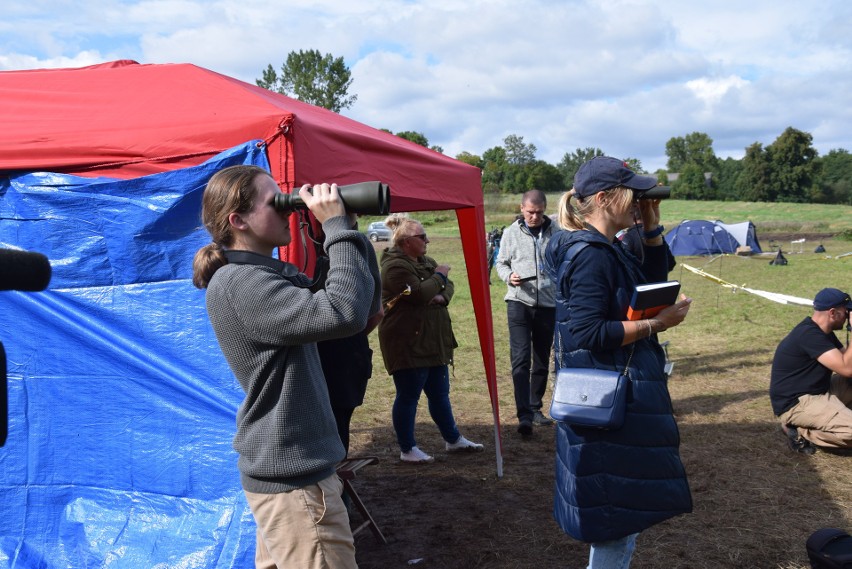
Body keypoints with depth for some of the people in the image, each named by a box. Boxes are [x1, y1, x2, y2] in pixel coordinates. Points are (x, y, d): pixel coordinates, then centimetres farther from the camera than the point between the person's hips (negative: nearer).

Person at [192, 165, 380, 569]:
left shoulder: (270, 274, 11)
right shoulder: (239, 283, -20)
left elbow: (365, 307, 10)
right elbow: (343, 314, -31)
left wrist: (350, 233, -2)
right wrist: (338, 228, -21)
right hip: (292, 476, -10)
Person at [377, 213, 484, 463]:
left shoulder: (425, 261, 14)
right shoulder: (395, 266, -16)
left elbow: (448, 285, 13)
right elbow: (419, 294, -25)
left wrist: (442, 296, -10)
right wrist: (439, 276, -9)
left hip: (433, 341, 9)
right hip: (407, 344, -9)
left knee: (439, 393, 19)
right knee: (408, 396, 1)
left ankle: (453, 439, 31)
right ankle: (407, 450, 13)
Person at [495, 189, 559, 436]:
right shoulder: (511, 232, 4)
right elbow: (501, 263, 12)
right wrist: (509, 276, -10)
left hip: (548, 304, 2)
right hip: (519, 302, -2)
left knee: (542, 360, 12)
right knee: (520, 359, -11)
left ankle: (535, 408, 27)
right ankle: (524, 415, -12)